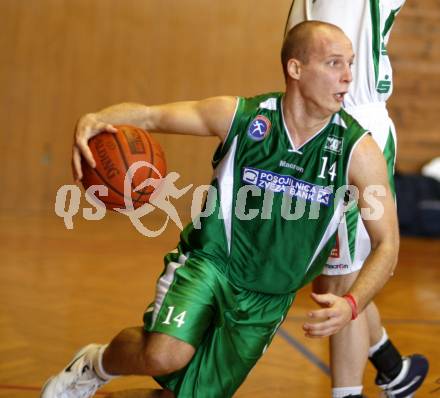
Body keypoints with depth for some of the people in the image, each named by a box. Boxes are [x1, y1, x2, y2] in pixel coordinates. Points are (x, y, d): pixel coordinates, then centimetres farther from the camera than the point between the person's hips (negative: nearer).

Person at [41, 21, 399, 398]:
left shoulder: (359, 151, -13)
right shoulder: (240, 116, -12)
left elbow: (387, 243, -9)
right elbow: (149, 115, -4)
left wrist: (351, 304, -26)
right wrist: (94, 120, -26)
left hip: (266, 297, 2)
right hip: (209, 259, -2)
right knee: (164, 356, -27)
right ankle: (97, 365, 7)